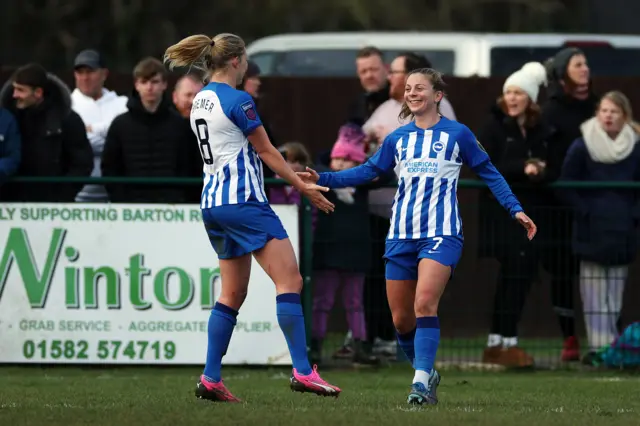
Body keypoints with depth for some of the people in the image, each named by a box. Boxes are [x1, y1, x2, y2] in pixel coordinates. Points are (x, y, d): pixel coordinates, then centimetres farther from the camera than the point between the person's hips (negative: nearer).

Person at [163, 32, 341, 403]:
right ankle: (303, 371, -18)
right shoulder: (237, 100, -11)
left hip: (213, 202, 9)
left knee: (233, 293, 13)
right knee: (290, 280, -10)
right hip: (243, 200, -9)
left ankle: (211, 379, 7)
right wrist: (304, 188, 5)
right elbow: (266, 151, -6)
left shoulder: (200, 101, 15)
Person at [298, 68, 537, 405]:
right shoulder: (397, 139, 12)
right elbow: (369, 171, 17)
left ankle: (421, 382, -24)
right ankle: (427, 374, 26)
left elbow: (489, 174, 9)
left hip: (441, 234, -4)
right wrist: (323, 179, 7)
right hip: (401, 236, 5)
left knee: (424, 305, -23)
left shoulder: (457, 134, 3)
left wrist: (515, 209, 3)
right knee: (401, 319, 5)